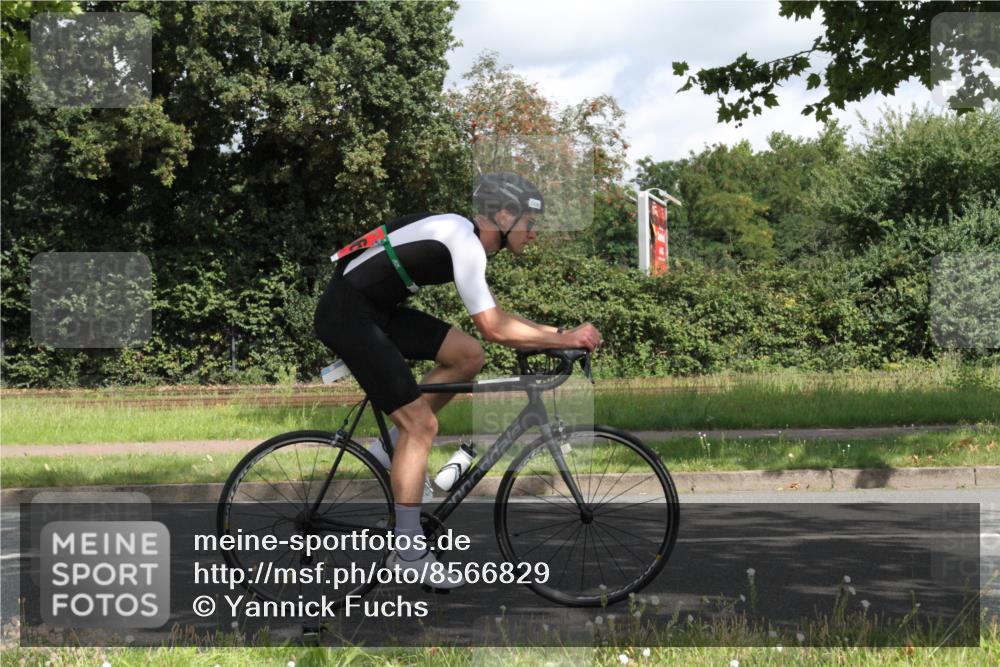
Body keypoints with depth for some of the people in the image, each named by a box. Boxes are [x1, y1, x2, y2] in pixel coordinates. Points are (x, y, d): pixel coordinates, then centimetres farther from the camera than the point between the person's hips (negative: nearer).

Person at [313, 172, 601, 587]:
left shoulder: (467, 239, 11)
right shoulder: (462, 241, -19)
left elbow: (492, 316, 19)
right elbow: (493, 328, -21)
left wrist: (557, 333, 10)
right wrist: (565, 339, -14)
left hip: (377, 309, 10)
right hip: (347, 314, -9)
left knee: (468, 356, 5)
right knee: (420, 423, -9)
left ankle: (393, 446, 13)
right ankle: (408, 552, -5)